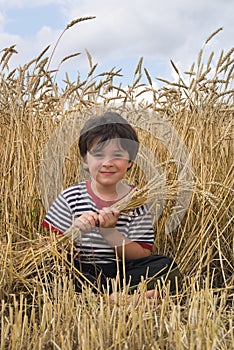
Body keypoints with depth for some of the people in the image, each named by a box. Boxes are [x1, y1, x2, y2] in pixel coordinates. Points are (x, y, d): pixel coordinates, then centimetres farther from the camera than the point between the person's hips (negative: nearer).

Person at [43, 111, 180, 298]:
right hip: (80, 272, 0)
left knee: (166, 264, -21)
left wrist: (109, 232, -18)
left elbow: (142, 256, -3)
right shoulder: (70, 198, 1)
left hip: (122, 273, 1)